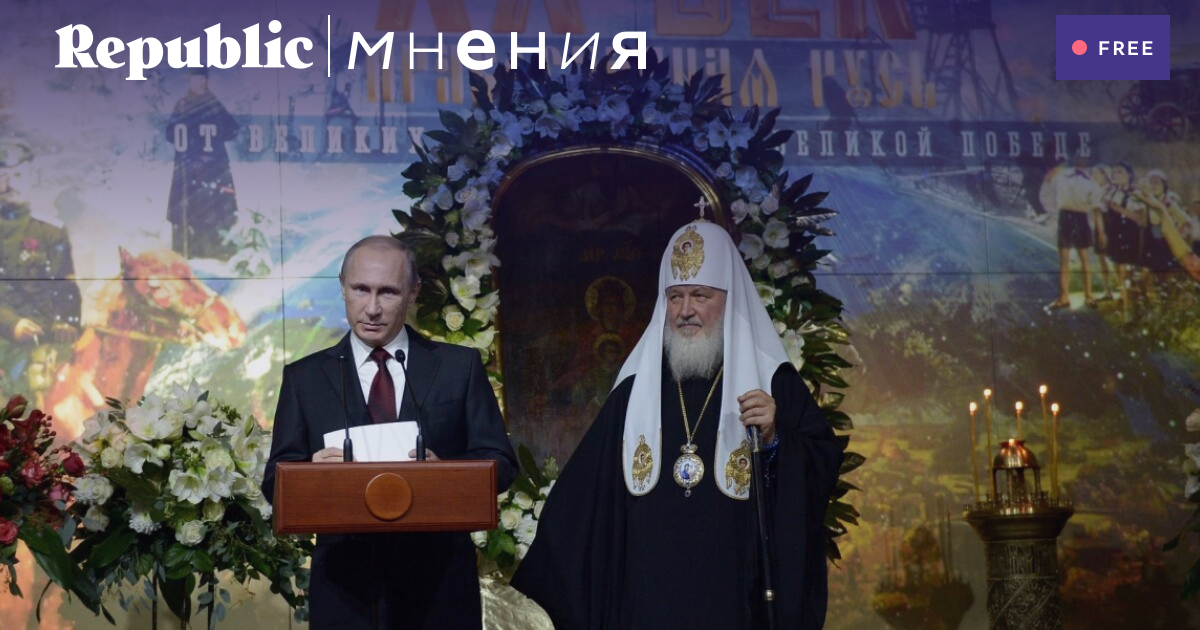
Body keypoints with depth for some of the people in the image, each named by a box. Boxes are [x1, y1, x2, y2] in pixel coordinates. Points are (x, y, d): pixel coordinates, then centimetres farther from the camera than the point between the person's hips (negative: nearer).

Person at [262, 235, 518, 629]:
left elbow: (500, 463, 1)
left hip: (440, 582, 0)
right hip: (345, 585, 0)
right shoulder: (304, 377, 6)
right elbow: (277, 482, 4)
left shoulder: (460, 367, 4)